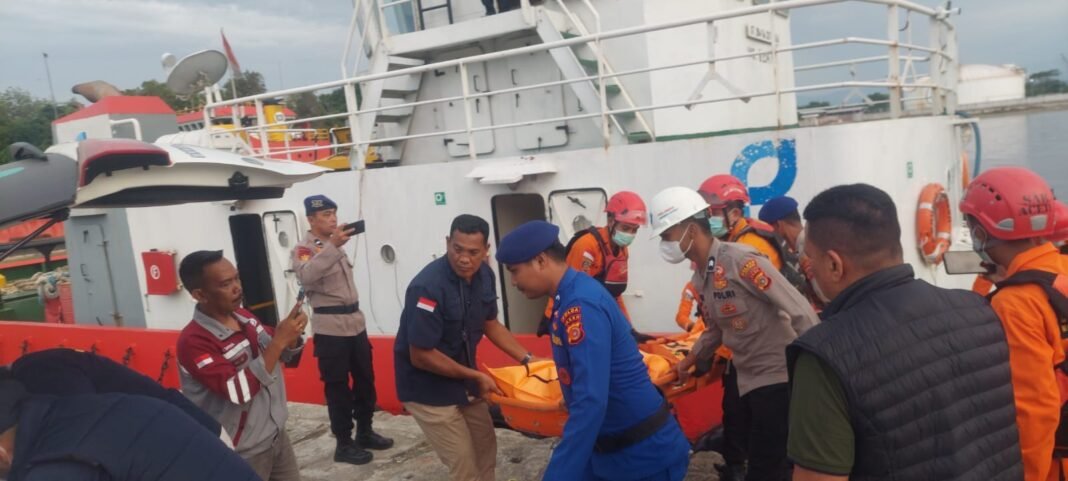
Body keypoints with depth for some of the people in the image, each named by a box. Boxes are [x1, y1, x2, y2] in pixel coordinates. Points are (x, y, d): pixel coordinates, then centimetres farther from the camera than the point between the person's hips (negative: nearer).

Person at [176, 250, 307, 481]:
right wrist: (278, 340, -30)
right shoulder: (193, 341, -21)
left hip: (277, 435, 6)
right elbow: (239, 391, -29)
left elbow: (284, 355, 12)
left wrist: (291, 335, -10)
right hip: (242, 453, -6)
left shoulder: (243, 315, 0)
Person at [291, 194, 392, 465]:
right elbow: (305, 276, -34)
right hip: (330, 328, -8)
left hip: (355, 321, 8)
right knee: (338, 387, 0)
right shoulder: (304, 249, -11)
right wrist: (332, 246, -41)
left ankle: (365, 433, 29)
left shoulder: (334, 244, 14)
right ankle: (344, 445, 12)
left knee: (365, 380, 14)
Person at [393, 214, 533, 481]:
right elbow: (421, 356, -25)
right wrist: (476, 376, -18)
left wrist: (527, 359, 2)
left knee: (486, 449, 18)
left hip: (463, 380, 7)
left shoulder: (484, 276, -6)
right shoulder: (428, 287, -29)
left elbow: (490, 324, 10)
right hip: (428, 388, -7)